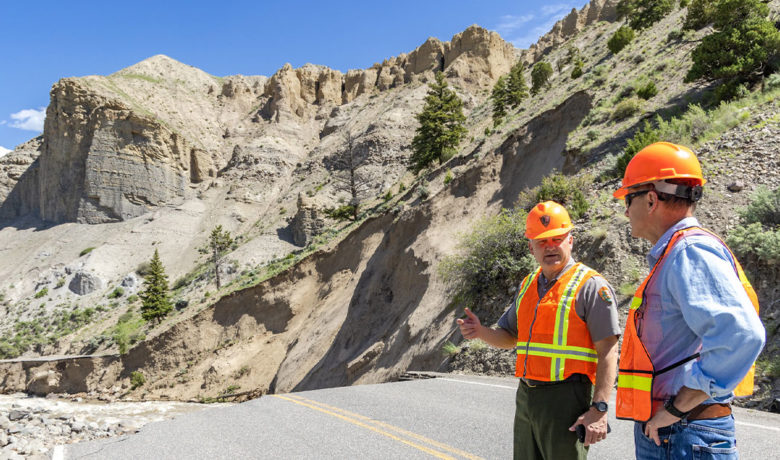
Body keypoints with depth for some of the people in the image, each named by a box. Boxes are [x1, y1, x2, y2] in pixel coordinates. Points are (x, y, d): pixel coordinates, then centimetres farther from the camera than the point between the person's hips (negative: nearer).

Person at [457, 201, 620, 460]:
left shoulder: (591, 286, -9)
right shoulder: (528, 285, 13)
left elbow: (608, 352, -13)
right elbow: (509, 338, 19)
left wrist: (599, 409, -21)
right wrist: (480, 332, -2)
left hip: (565, 398, -7)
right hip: (526, 397, 7)